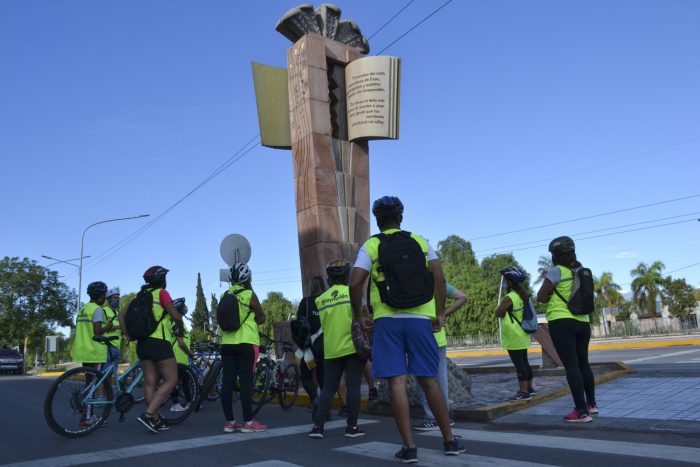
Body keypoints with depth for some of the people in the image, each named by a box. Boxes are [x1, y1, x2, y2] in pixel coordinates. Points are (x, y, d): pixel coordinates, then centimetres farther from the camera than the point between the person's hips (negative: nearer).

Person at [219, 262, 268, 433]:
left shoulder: (224, 296, 9)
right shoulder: (249, 295, -6)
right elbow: (261, 318, 1)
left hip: (227, 343, 5)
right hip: (246, 342, -5)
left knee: (227, 381, 5)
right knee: (246, 381, -3)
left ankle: (229, 422, 10)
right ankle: (248, 422, 0)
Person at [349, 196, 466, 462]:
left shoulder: (370, 246, 3)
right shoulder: (420, 242, 9)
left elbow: (355, 283, -7)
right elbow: (439, 278, 1)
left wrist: (358, 316, 4)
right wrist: (440, 313, 7)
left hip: (387, 320, -2)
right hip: (420, 318, 2)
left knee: (397, 381, 0)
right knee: (429, 380, 10)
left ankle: (409, 447, 1)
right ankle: (449, 441, 19)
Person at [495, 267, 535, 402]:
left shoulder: (509, 298, -18)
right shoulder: (523, 295, 9)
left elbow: (497, 314, -11)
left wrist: (503, 309, 4)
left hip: (513, 337, -9)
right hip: (523, 335, 9)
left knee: (518, 363, -6)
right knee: (524, 362, 16)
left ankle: (523, 392, -4)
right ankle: (529, 388, 24)